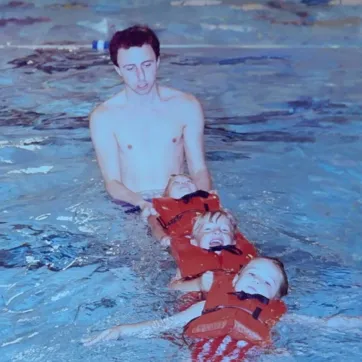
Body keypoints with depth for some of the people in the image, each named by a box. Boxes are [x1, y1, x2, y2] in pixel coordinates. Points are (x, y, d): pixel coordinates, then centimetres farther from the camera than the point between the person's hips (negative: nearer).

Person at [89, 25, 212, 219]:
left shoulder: (186, 106, 2)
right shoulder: (103, 117, -4)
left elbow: (199, 169, 3)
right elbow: (112, 181, -6)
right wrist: (141, 203, -27)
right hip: (131, 207, 0)